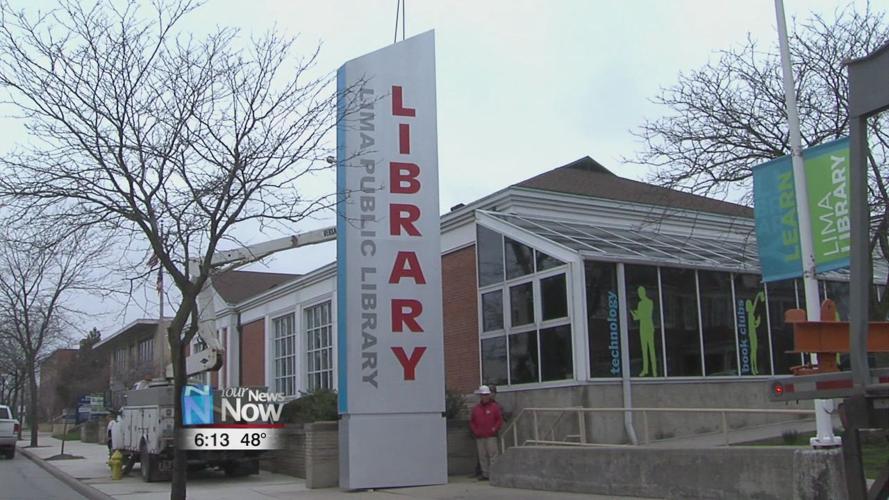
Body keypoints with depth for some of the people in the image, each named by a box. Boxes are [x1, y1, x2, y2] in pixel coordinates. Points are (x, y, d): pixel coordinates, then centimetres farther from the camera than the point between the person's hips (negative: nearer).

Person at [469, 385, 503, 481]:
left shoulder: (494, 407, 3)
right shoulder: (475, 408, 13)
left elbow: (500, 420, 3)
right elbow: (471, 421, 16)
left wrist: (495, 429, -8)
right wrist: (475, 431, 3)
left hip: (491, 436, -4)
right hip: (479, 437, 4)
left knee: (492, 455, -7)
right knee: (482, 456, 5)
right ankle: (485, 474, 11)